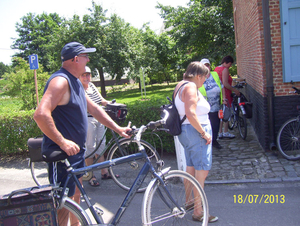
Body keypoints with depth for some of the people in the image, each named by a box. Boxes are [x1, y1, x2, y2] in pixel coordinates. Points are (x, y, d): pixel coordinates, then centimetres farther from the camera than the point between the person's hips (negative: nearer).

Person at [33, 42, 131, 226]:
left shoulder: (75, 82, 13)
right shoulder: (61, 81, -20)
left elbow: (93, 108, 17)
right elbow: (41, 115, -32)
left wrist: (117, 128, 12)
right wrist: (62, 142, -28)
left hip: (76, 150, 10)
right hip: (62, 154, -10)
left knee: (76, 193, 22)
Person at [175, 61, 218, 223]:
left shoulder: (180, 85, 15)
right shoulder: (190, 87, -16)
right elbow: (190, 113, -26)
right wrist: (204, 133, -20)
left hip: (185, 131, 11)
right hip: (195, 131, -11)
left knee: (190, 168, 22)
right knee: (202, 171, -5)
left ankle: (189, 200, 37)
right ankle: (198, 212, 1)